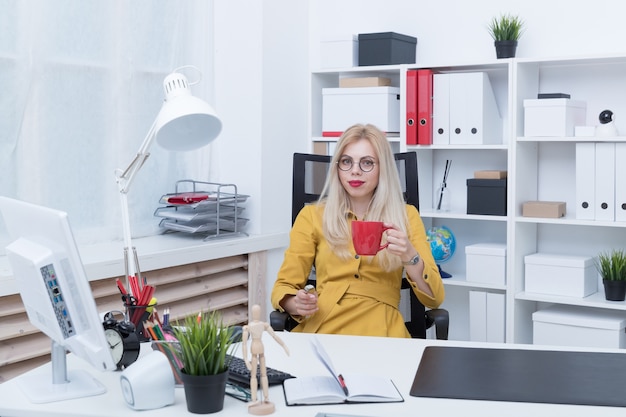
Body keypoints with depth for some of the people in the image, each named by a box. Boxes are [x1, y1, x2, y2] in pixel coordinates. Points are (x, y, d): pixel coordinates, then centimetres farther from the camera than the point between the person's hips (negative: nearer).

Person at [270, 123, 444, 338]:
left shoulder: (406, 216, 11)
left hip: (379, 333, 0)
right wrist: (296, 304, -14)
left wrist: (410, 257, -13)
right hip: (320, 329, 0)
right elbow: (283, 287, 8)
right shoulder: (312, 215, 10)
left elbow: (434, 298, 5)